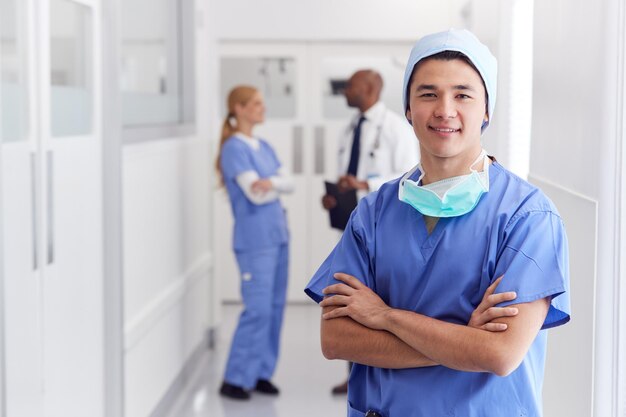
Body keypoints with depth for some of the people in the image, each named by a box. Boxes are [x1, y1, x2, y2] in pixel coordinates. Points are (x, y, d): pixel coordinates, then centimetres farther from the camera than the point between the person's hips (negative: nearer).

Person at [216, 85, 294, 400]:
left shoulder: (264, 147, 14)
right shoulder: (234, 148, -9)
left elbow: (289, 184, 3)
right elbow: (255, 194, -18)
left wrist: (271, 182, -16)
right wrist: (279, 185, -2)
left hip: (277, 235, 8)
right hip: (254, 239, -8)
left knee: (275, 307, 7)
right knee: (258, 309, -9)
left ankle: (260, 373, 16)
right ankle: (235, 379, 0)